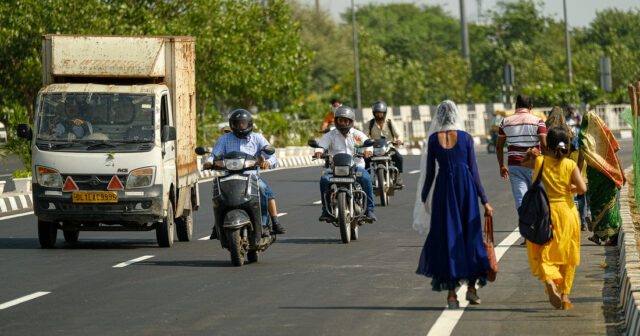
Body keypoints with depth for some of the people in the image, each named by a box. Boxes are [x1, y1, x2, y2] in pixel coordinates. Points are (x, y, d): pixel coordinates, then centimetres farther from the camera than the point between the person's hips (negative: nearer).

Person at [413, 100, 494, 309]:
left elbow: (429, 172, 3)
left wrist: (423, 198, 15)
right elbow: (474, 170, 1)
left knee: (446, 237, 4)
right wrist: (484, 200, 5)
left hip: (444, 187, 0)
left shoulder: (433, 139, 0)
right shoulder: (466, 138, 0)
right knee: (470, 235, 12)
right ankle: (471, 286, 8)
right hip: (466, 186, 0)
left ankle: (451, 293, 0)